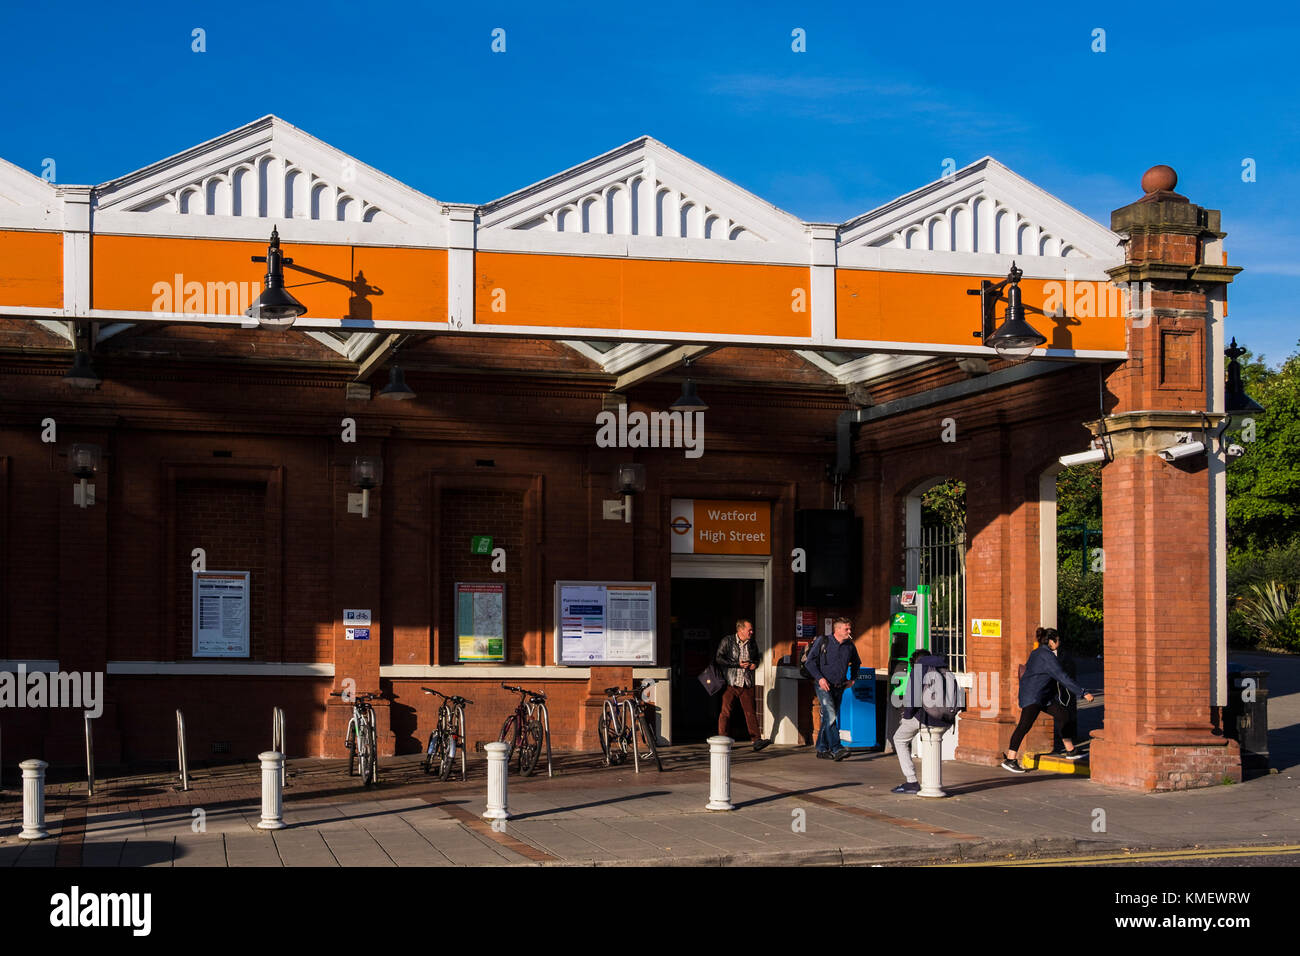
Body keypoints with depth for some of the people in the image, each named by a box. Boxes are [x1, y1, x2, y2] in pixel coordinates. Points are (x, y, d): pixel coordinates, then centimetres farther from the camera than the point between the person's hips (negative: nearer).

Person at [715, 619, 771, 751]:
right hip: (730, 683, -3)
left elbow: (756, 659, 28)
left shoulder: (752, 644, 12)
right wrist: (738, 664, -12)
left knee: (750, 712, -1)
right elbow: (719, 658, -8)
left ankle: (757, 740, -5)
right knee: (725, 712, -1)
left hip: (747, 684, 3)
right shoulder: (727, 641, -2)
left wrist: (754, 665, 3)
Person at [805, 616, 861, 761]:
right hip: (824, 686, -5)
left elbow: (856, 663, 27)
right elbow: (810, 662, -4)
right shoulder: (823, 643, -6)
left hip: (839, 688, 5)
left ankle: (822, 749, 16)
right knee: (830, 716, -18)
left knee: (829, 719, 9)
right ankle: (836, 749, -23)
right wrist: (819, 678, -13)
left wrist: (852, 679, 16)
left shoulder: (850, 646, 8)